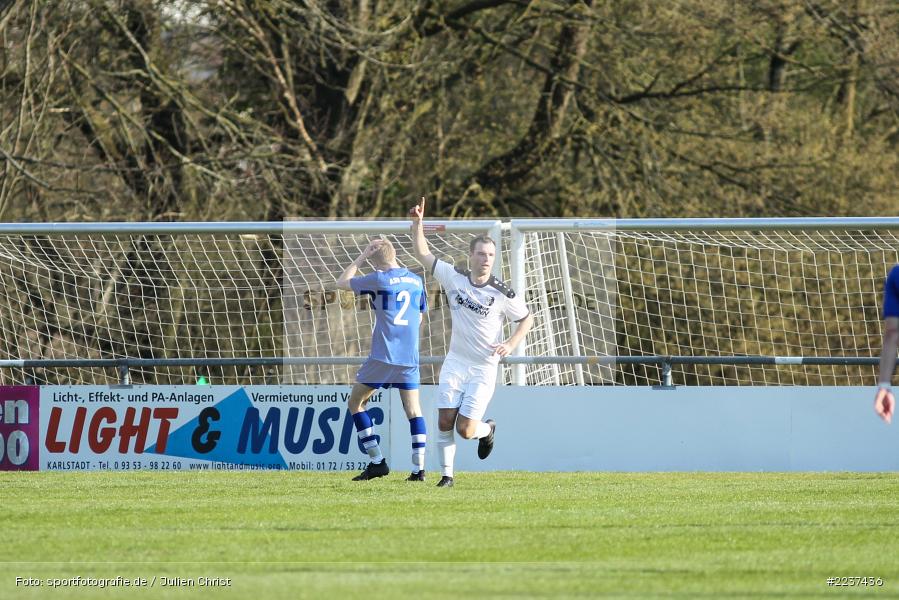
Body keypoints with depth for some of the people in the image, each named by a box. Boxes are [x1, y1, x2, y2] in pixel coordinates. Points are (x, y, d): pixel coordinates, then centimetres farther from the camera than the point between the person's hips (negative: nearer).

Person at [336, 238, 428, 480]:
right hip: (410, 358, 5)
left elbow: (342, 282, 5)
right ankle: (419, 467, -4)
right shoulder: (416, 281, 10)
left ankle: (377, 462, 2)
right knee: (413, 409, 7)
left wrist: (360, 258, 11)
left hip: (383, 356, -5)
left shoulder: (379, 279, -8)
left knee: (355, 402, 9)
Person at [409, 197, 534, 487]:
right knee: (445, 420, -8)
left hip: (484, 368, -3)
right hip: (455, 362, 3)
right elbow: (422, 254, 3)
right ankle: (446, 473, 6)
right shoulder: (454, 277, -3)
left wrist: (511, 344, -12)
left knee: (465, 429, -8)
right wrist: (418, 223, -11)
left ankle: (486, 429, 28)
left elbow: (527, 318, 4)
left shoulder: (503, 293, -10)